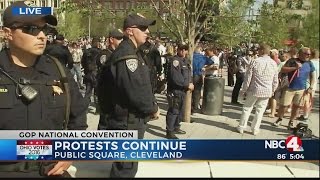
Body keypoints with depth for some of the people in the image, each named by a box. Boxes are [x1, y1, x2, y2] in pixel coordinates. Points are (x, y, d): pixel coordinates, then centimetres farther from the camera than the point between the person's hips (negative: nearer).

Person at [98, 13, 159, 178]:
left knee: (125, 165, 25)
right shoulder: (127, 55, -20)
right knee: (126, 168, 2)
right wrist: (153, 109, -12)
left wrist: (152, 104, 5)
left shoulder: (131, 52, 14)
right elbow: (135, 92, -27)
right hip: (128, 121, -10)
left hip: (131, 119, 10)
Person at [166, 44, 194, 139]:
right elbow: (176, 77, -25)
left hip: (183, 90, 10)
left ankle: (176, 127, 33)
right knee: (173, 111, -7)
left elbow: (188, 74, 20)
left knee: (180, 110, 18)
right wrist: (187, 85, -18)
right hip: (175, 90, -10)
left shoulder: (185, 60, 15)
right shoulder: (175, 60, -15)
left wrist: (190, 83, 0)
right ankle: (169, 132, 0)